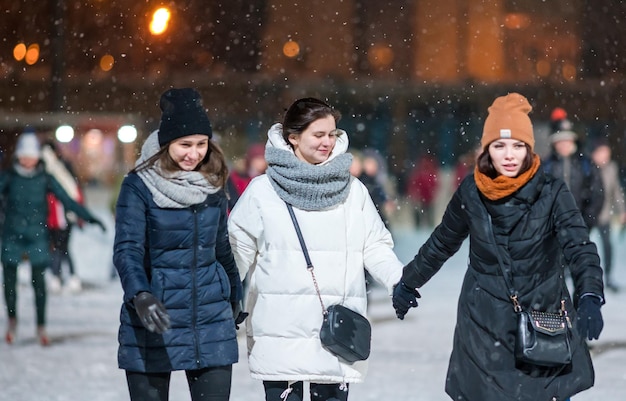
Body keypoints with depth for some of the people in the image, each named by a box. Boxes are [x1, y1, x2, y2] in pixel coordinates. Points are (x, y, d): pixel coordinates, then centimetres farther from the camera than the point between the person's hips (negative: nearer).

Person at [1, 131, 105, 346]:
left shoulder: (45, 179, 1)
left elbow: (66, 199, 0)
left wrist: (88, 217, -5)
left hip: (37, 235, 0)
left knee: (38, 280, -4)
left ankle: (41, 327, 5)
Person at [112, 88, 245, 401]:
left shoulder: (213, 184, 8)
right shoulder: (139, 186, -7)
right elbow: (127, 250, -15)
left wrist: (235, 297, 32)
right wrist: (140, 295, -32)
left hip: (210, 319, 4)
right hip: (152, 321, -4)